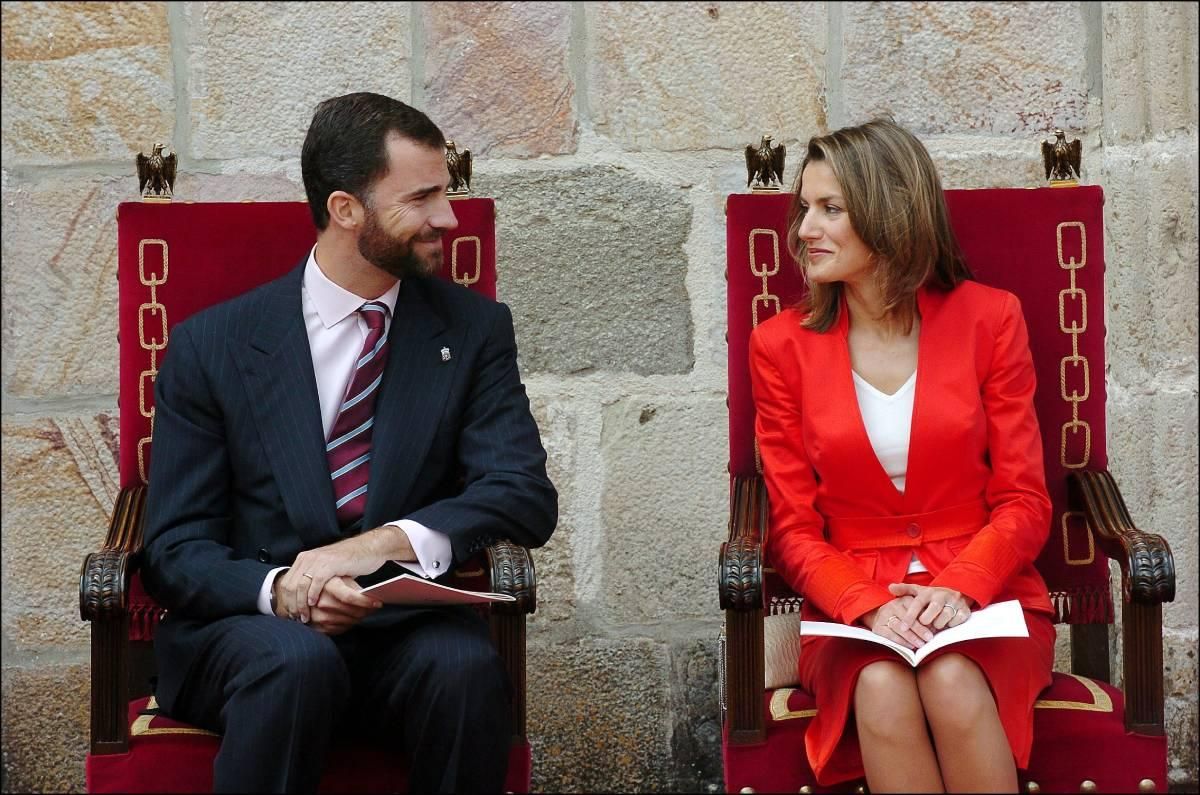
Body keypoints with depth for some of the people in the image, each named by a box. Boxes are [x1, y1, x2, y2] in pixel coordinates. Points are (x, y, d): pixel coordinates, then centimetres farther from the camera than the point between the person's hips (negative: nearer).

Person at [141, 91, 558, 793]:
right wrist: (276, 588, -22)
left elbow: (527, 495, -4)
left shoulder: (475, 329, 7)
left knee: (464, 662, -32)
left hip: (406, 630, 1)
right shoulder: (212, 346, 2)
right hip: (248, 629, -1)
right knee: (295, 659, -35)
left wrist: (387, 543, -22)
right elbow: (176, 547, 1)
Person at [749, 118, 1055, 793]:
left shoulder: (988, 318, 2)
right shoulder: (782, 345, 3)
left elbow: (1023, 502, 2)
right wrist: (871, 608, -15)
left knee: (952, 684, -33)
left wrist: (957, 589, -17)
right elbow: (794, 528, 3)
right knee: (882, 690, -34)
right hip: (853, 606, 0)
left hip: (982, 596, 0)